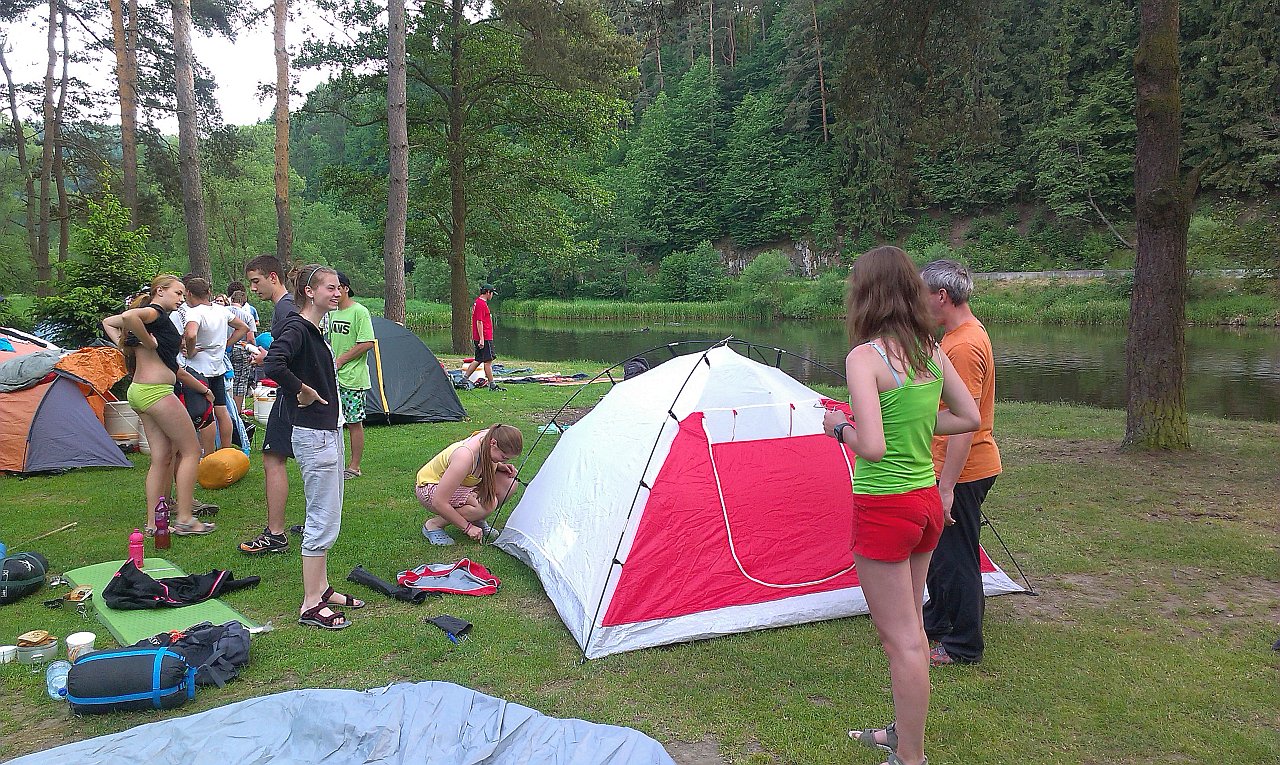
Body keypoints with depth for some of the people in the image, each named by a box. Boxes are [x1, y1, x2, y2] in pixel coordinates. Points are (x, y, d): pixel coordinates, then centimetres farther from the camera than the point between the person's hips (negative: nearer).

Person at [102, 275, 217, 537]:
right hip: (157, 392, -10)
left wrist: (125, 345, 16)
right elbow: (128, 316, -31)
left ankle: (153, 523, 13)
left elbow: (107, 322, 31)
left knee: (161, 457, 11)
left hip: (140, 393, 10)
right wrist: (149, 343, -18)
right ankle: (185, 520, -1)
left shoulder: (151, 315, 18)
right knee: (191, 450, -2)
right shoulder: (155, 312, -9)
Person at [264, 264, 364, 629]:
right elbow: (273, 365, -34)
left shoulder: (316, 331, 13)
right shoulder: (296, 328, -16)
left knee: (326, 517, 17)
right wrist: (302, 391, -21)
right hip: (313, 436, -10)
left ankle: (321, 588, 29)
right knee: (322, 519, -4)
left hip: (329, 431, 10)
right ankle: (311, 605, 6)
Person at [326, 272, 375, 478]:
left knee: (354, 422, 1)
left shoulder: (359, 312, -11)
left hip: (353, 377, -7)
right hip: (333, 377, 7)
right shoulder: (332, 313, 13)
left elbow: (367, 343, -18)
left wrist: (341, 360, -14)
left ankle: (354, 467, 9)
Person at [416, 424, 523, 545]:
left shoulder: (489, 437, -17)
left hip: (461, 483, 7)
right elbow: (439, 502, -34)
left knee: (509, 480, -13)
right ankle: (434, 525, -11)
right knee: (487, 503, -30)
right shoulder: (465, 456, -38)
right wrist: (467, 527, -25)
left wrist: (498, 466, -11)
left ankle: (477, 520, 7)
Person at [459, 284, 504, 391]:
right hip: (485, 338, -10)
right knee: (488, 361, -5)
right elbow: (479, 322, -19)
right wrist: (481, 339, -21)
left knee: (478, 360, 14)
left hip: (482, 338, 10)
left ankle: (465, 379, 15)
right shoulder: (482, 304, -15)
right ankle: (492, 385, -2)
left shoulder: (478, 302, 17)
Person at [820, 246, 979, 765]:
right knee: (910, 627, 22)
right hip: (927, 501, 8)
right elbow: (968, 418, 12)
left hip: (884, 509, -8)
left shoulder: (864, 357, -19)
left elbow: (871, 447, -26)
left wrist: (840, 429, -7)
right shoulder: (932, 351, 4)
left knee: (901, 639, 4)